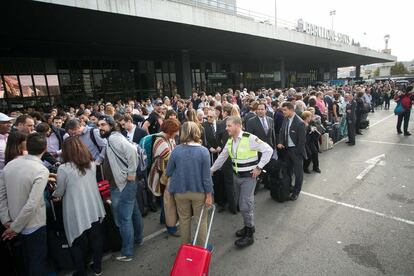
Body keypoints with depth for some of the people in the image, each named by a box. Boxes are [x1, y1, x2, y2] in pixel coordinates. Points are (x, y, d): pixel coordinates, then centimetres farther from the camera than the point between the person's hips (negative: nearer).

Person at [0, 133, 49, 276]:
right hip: (34, 224, -6)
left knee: (27, 257, 29)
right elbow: (32, 204, -28)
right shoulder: (42, 170, -25)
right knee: (38, 260, 15)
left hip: (17, 222, 6)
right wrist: (15, 227, -15)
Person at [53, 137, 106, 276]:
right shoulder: (92, 164, -1)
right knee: (95, 238, 19)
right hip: (93, 209, 4)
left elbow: (59, 193, -4)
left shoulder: (63, 168, -14)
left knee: (78, 242, 15)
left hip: (76, 212, -4)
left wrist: (53, 194, 20)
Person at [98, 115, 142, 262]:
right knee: (133, 212, 22)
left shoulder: (114, 137, -17)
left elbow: (132, 150, -32)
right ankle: (137, 238, 39)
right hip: (123, 184, 10)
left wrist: (131, 173, -26)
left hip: (122, 185, -10)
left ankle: (127, 252, 12)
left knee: (123, 218, -1)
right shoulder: (111, 139, 14)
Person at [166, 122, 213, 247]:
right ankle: (201, 247, 32)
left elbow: (168, 172, -2)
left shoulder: (176, 150, -12)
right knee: (201, 219, 17)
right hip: (199, 191, -1)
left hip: (180, 191, 2)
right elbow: (206, 175, -14)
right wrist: (209, 195, -5)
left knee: (184, 219, 20)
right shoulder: (203, 151, -16)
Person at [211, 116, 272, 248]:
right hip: (236, 176, 7)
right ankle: (248, 226, 38)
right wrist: (211, 170, 16)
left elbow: (268, 150, -17)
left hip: (248, 177, -7)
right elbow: (222, 157, 13)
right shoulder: (230, 141, 3)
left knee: (245, 206, -3)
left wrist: (259, 167, -17)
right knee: (242, 204, 17)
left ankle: (249, 235, 17)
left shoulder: (250, 138, -20)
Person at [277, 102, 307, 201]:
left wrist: (297, 152, -14)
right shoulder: (286, 119, 2)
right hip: (287, 149, 7)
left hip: (296, 151, -6)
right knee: (288, 170, 19)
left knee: (298, 172, 9)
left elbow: (302, 140, -17)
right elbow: (282, 132, 11)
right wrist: (280, 142, -6)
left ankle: (296, 191, 24)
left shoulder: (299, 122, -19)